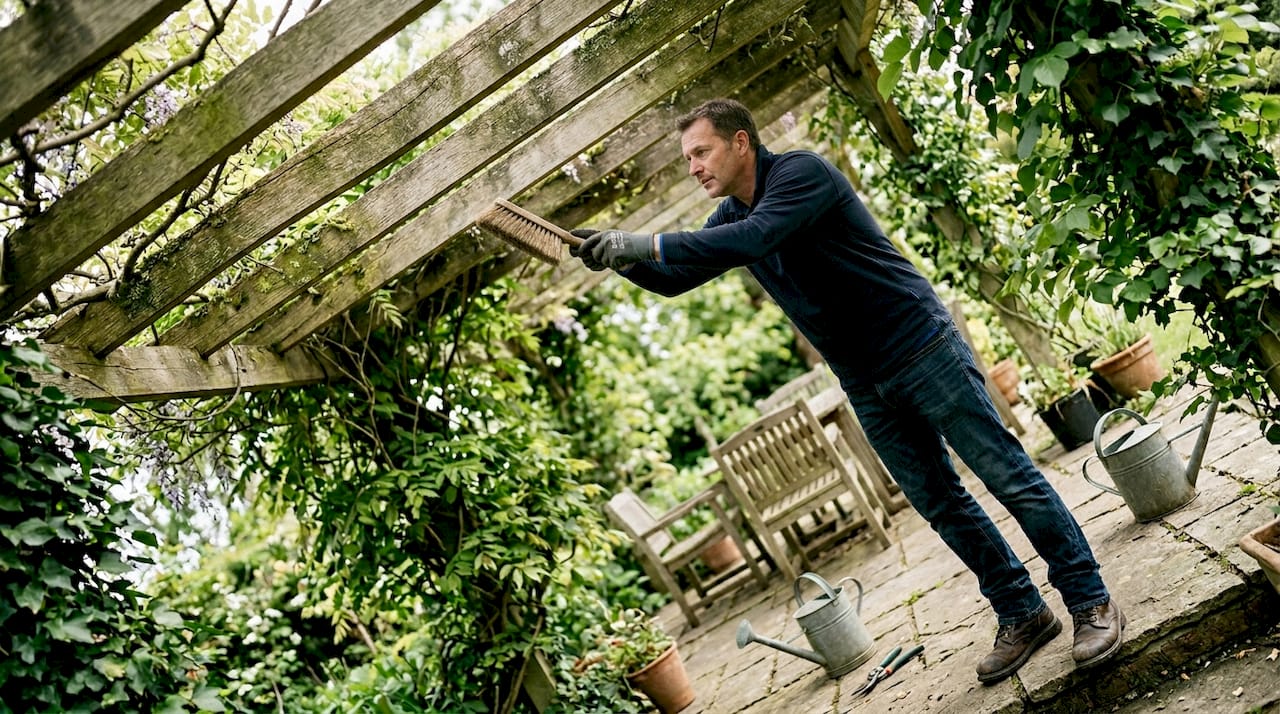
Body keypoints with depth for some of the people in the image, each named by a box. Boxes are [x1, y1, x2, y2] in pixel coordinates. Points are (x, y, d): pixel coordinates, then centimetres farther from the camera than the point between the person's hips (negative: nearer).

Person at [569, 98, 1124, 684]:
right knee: (939, 504, 10)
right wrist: (620, 257, -9)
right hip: (865, 384, 8)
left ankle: (1092, 603, 10)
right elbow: (673, 279, 10)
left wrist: (649, 244, -33)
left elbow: (755, 237, -33)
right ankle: (1022, 616, 22)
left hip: (922, 347, -8)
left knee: (1009, 477, -2)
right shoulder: (730, 217, 9)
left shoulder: (801, 171, -16)